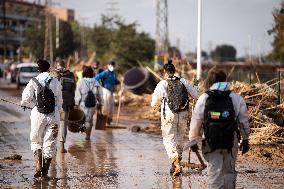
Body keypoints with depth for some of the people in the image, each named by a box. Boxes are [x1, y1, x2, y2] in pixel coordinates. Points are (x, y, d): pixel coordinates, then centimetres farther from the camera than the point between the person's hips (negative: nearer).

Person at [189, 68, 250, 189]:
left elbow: (196, 122, 1)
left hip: (211, 142, -1)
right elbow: (244, 121, 5)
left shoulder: (203, 99, -1)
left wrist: (193, 140, 11)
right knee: (229, 171, 14)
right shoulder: (237, 99, 1)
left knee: (214, 172, 4)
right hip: (231, 142, 1)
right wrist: (245, 140, 15)